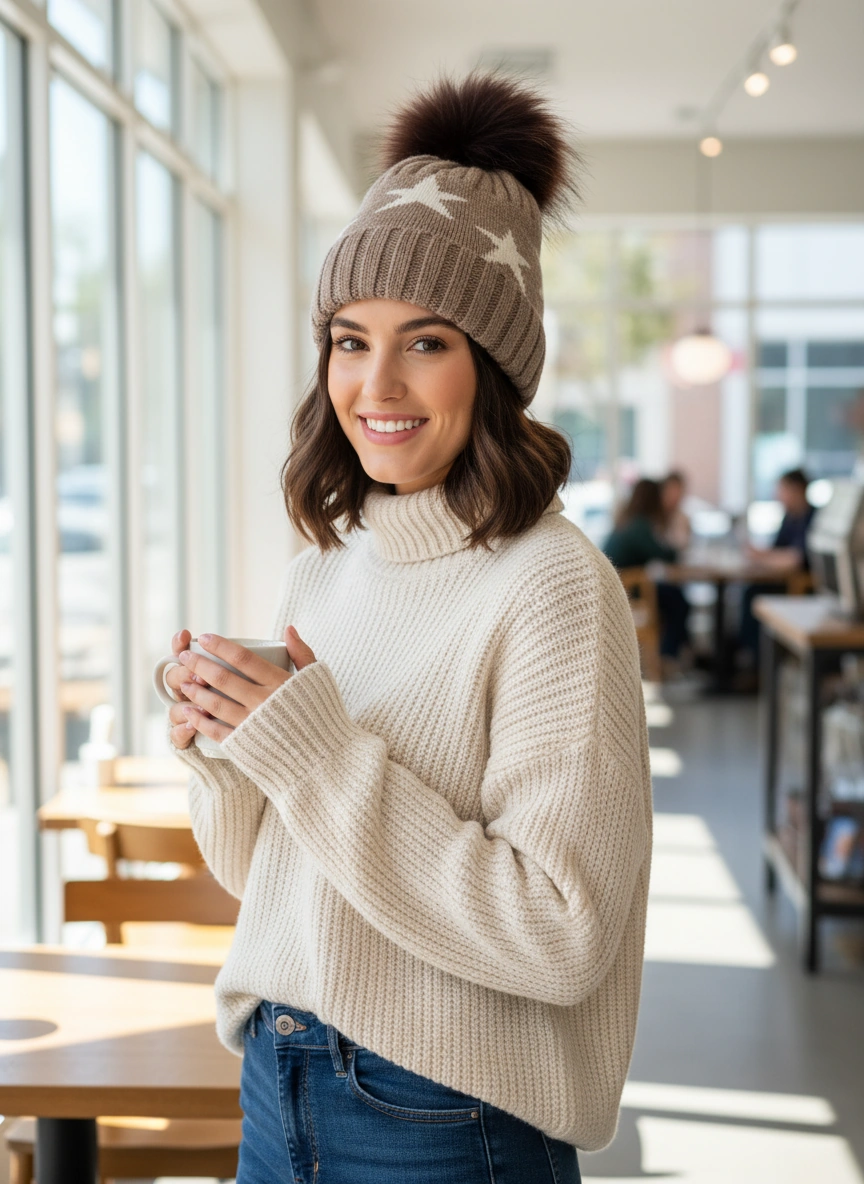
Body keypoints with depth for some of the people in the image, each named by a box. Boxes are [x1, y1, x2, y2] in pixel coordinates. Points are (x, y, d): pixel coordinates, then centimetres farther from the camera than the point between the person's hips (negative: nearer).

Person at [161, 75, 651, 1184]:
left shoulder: (551, 585, -17)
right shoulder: (321, 568, 4)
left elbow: (564, 936, -23)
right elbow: (258, 867, 11)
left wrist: (311, 747, -23)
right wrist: (220, 752, -9)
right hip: (277, 1089, 6)